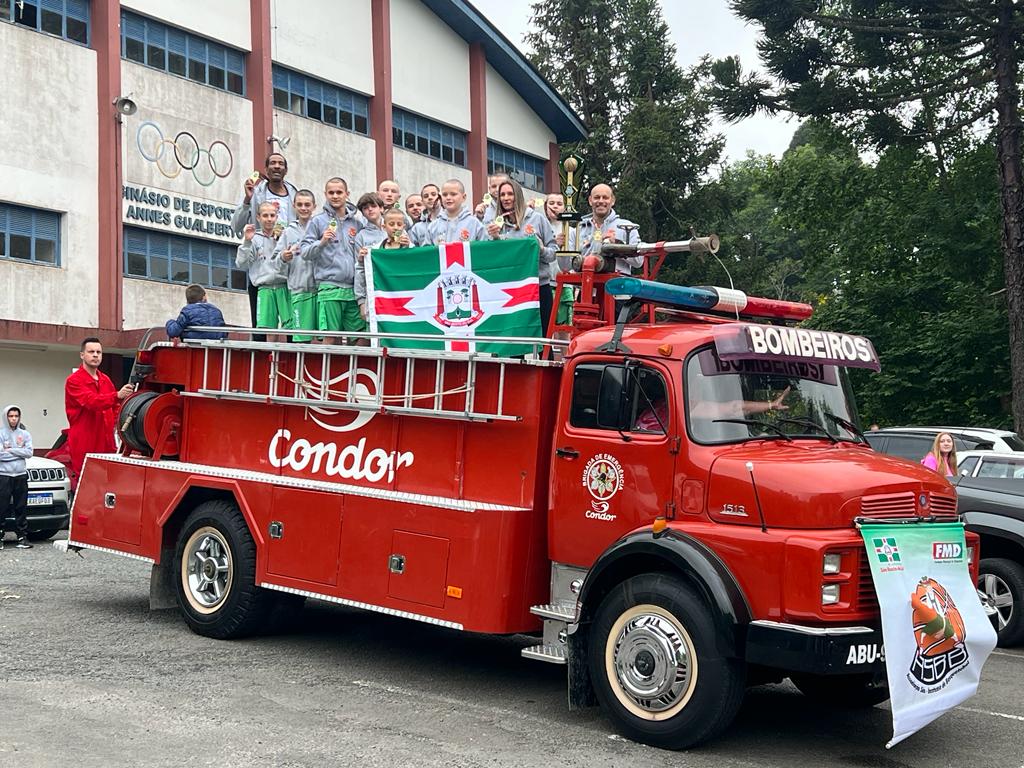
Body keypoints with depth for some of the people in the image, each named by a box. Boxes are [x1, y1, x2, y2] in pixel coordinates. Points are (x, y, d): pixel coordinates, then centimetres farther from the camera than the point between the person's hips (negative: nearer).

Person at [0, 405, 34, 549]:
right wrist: (19, 452, -5)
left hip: (21, 475, 3)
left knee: (21, 508, 5)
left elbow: (29, 453, -2)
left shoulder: (24, 434, 11)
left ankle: (22, 537, 8)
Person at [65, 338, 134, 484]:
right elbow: (91, 401, -22)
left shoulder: (106, 380, 17)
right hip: (84, 446, -6)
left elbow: (114, 407, 26)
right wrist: (117, 395, -36)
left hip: (106, 444, 6)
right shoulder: (74, 381, -5)